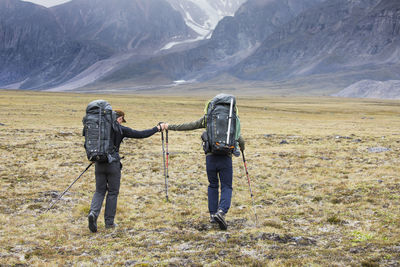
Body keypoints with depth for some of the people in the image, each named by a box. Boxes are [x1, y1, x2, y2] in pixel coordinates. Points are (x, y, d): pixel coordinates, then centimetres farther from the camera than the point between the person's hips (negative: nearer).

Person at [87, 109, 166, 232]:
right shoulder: (121, 130, -5)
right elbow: (141, 134, -3)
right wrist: (158, 128, 8)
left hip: (99, 163, 4)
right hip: (113, 163, -4)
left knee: (99, 191, 12)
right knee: (112, 192, 10)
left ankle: (93, 213, -14)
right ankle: (109, 221, 14)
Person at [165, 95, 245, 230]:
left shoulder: (207, 118, 6)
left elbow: (188, 126, 8)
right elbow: (240, 140, 2)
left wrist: (170, 127, 17)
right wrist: (241, 148, 25)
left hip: (211, 157, 1)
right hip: (226, 158, -1)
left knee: (213, 186, 19)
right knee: (226, 187, 4)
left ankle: (213, 214, 17)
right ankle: (221, 212, -19)